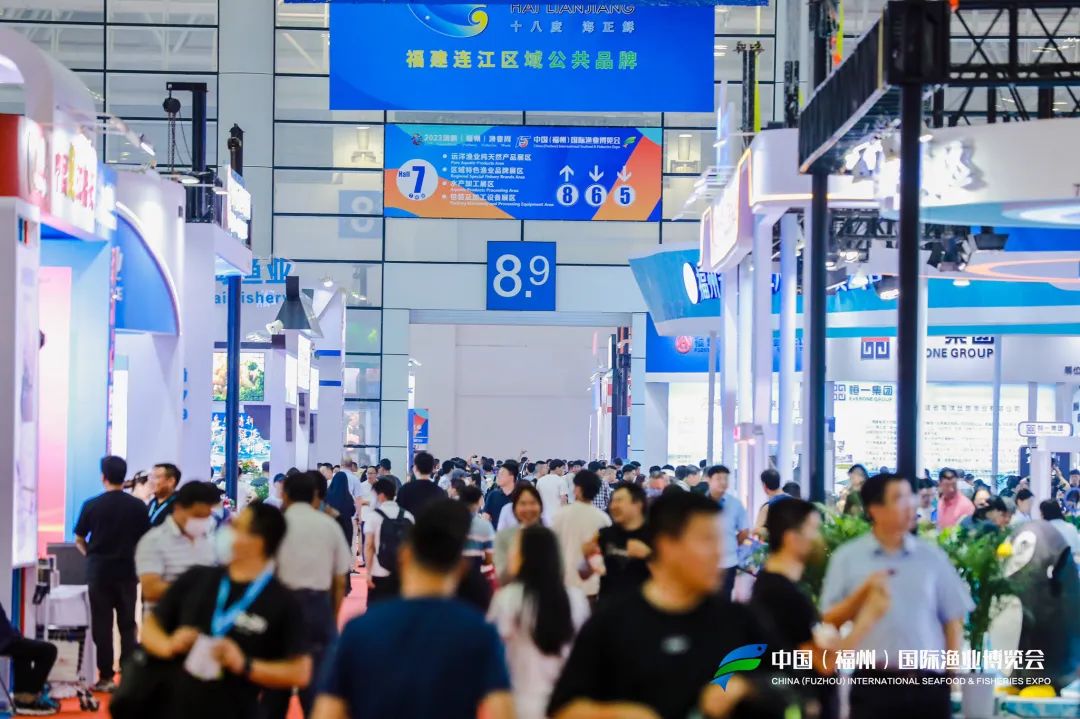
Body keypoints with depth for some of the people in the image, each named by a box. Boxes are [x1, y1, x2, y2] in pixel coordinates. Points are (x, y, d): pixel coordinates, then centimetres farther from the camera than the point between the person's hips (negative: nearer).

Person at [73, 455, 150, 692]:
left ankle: (106, 677, 4)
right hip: (126, 572, 1)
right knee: (127, 625, 8)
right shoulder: (137, 506, -4)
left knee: (102, 625, 5)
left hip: (99, 572, -1)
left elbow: (79, 541, 5)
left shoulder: (91, 506, -6)